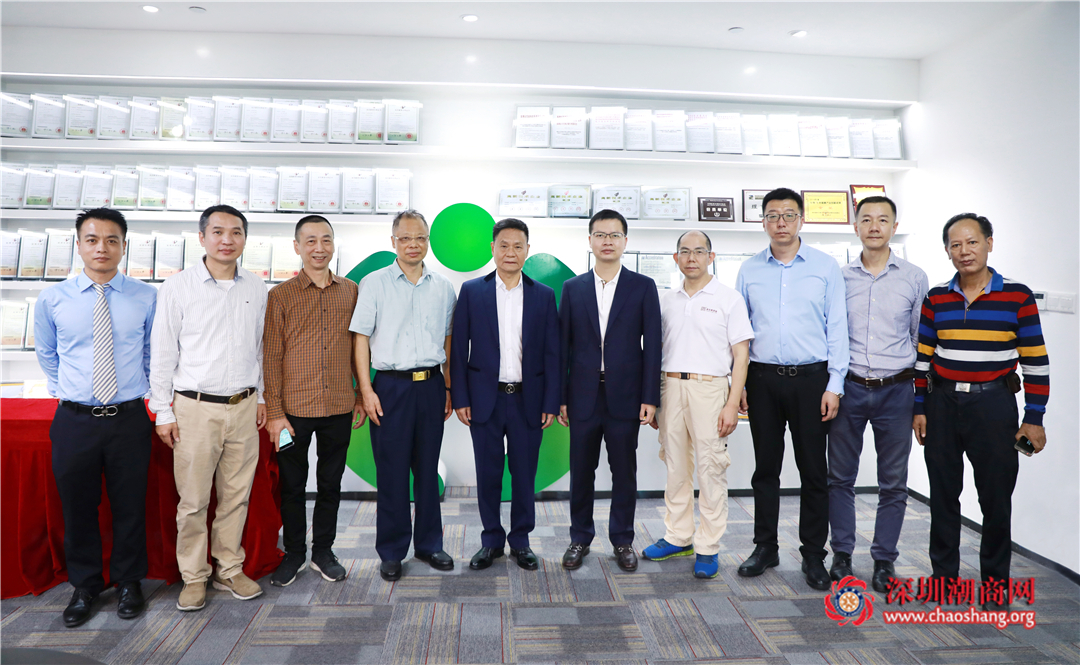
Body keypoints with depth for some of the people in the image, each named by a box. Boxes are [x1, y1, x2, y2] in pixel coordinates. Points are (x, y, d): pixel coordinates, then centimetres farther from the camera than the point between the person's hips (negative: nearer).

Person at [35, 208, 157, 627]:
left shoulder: (147, 298, -3)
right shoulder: (52, 299, 0)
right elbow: (45, 353, 16)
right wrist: (63, 391, 14)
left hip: (129, 419, -1)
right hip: (74, 420, 1)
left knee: (130, 506, 11)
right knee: (77, 509, 13)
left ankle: (129, 583, 31)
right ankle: (84, 587, 34)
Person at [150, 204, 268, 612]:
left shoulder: (257, 290, 7)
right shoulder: (178, 288, -3)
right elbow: (162, 354, -1)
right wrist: (164, 412, -2)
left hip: (244, 407, 3)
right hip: (196, 408, -3)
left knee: (236, 495, 10)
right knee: (193, 501, 4)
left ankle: (229, 570, 26)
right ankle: (194, 577, 21)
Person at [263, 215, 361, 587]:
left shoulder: (351, 292, 5)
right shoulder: (281, 296, -2)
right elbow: (271, 356, -3)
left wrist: (362, 394, 10)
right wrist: (274, 411, -7)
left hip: (339, 408, 2)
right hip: (294, 408, -2)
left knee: (330, 483, 14)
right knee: (292, 485, 11)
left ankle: (323, 550, 31)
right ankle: (294, 553, 30)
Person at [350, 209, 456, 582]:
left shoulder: (442, 287, 10)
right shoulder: (374, 283, 1)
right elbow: (361, 338, -2)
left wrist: (450, 387, 9)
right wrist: (366, 389, -9)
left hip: (431, 385, 3)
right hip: (391, 385, -3)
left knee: (428, 468, 10)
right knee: (391, 471, 3)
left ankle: (429, 544, 25)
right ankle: (391, 552, 18)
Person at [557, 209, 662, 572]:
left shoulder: (643, 286, 2)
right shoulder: (572, 287, 6)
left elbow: (652, 345, -1)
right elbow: (563, 345, 5)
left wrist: (650, 398, -7)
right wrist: (559, 397, 1)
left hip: (625, 396, -1)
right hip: (584, 396, 1)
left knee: (625, 473, 9)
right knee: (581, 471, 10)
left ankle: (622, 539, 27)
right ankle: (580, 538, 27)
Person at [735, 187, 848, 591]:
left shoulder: (826, 267, 3)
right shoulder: (749, 270, 7)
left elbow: (837, 328, 1)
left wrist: (834, 385, -5)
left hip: (810, 379, -1)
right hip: (763, 379, 2)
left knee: (814, 471, 5)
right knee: (765, 467, 9)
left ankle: (813, 555, 18)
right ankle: (765, 547, 23)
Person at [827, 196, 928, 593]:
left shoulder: (914, 278, 4)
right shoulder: (839, 277, 4)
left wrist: (923, 393, 6)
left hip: (895, 390, 0)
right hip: (849, 387, 0)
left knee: (893, 482, 7)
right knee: (840, 476, 6)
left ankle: (884, 560, 22)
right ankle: (842, 554, 21)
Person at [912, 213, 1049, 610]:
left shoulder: (1017, 297, -3)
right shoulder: (935, 299, 4)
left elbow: (1035, 360, -2)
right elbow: (923, 357, 7)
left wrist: (1034, 418, -4)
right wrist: (920, 408, 4)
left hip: (994, 405, -2)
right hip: (942, 403, 2)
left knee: (996, 497, 6)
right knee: (943, 495, 10)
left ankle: (995, 584, 23)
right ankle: (944, 575, 26)